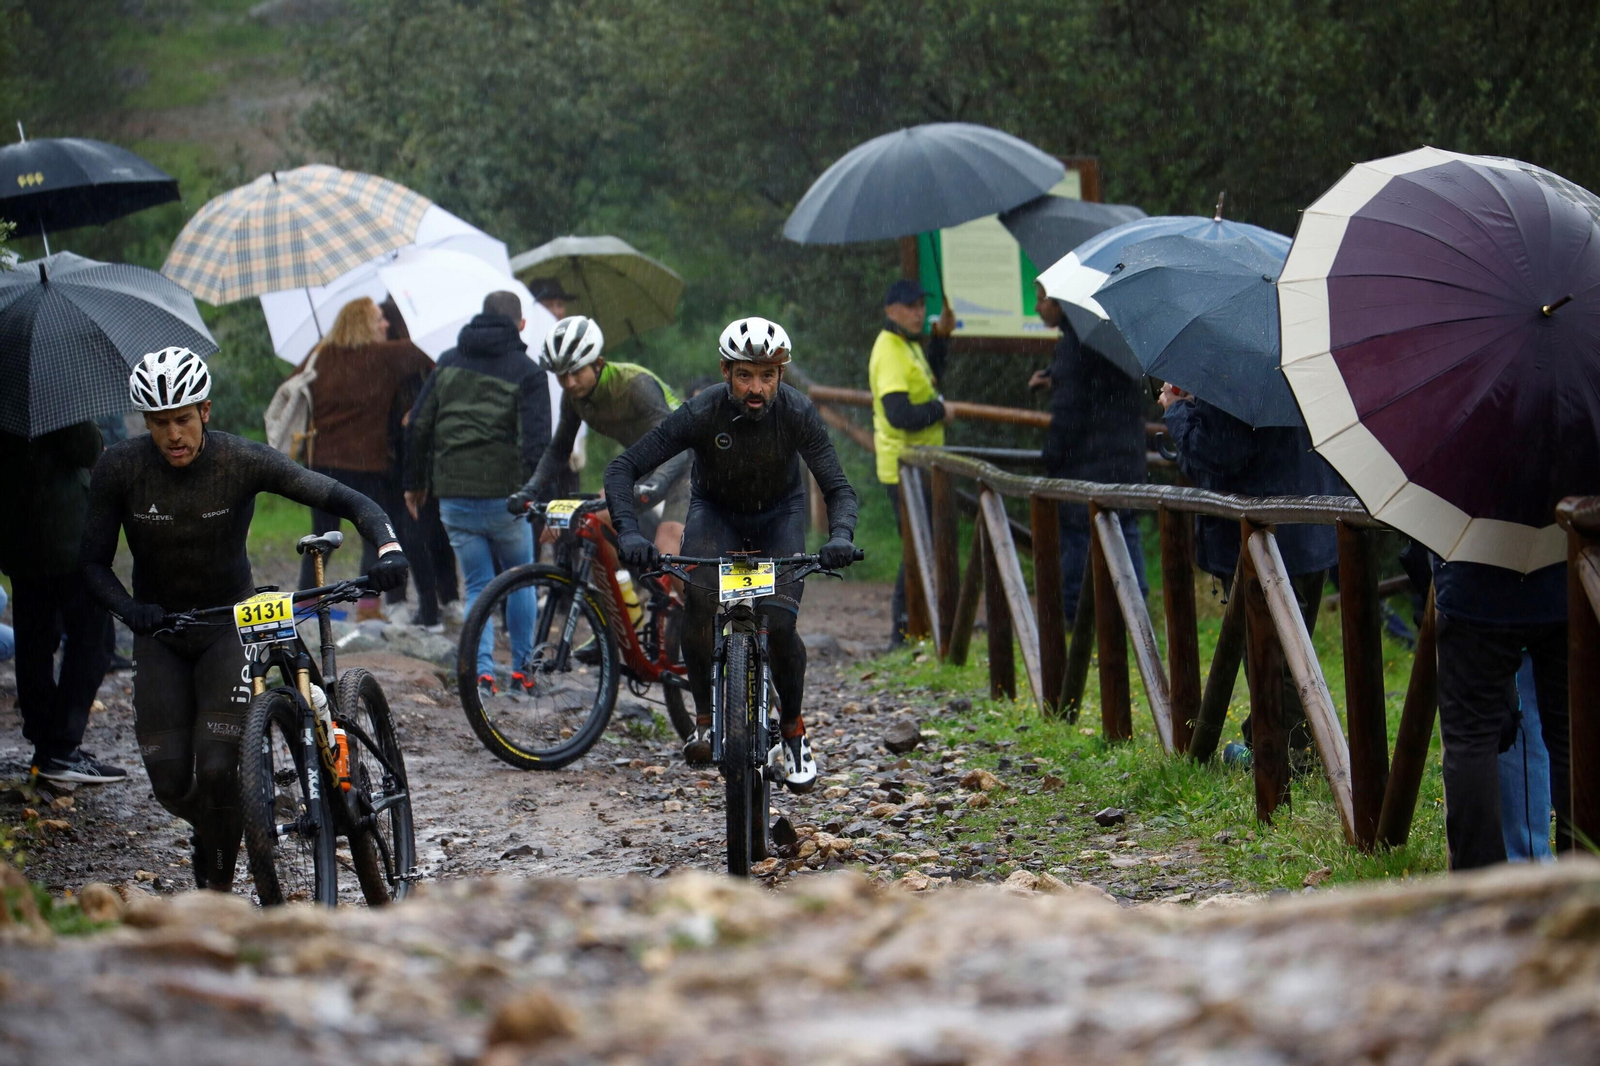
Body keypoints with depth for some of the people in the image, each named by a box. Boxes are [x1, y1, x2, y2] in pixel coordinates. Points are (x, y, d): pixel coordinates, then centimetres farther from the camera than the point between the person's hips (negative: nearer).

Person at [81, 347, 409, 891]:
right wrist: (129, 609, -28)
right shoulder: (119, 468, -16)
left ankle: (218, 891, 0)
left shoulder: (243, 460, -19)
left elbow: (347, 500, -19)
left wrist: (389, 550, -38)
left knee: (218, 769, -18)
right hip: (160, 630, 2)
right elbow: (95, 562, -8)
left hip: (229, 624, -2)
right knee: (170, 781, -5)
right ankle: (214, 828, 31)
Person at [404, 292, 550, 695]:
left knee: (478, 586, 9)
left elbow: (418, 426, 8)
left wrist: (415, 482, 17)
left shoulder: (449, 362, 9)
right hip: (505, 495, -2)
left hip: (453, 496, 2)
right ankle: (522, 669, 14)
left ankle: (482, 670, -8)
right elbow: (536, 440, -13)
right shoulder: (526, 372, -2)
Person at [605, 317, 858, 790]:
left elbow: (839, 487, -25)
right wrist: (629, 534, -45)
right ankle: (705, 718, -15)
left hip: (779, 514, 0)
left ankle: (793, 728, 8)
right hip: (715, 510, 0)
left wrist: (840, 535, -47)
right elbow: (622, 469, -29)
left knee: (778, 627, -18)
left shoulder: (797, 413, -28)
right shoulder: (701, 413, -30)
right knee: (699, 596, -30)